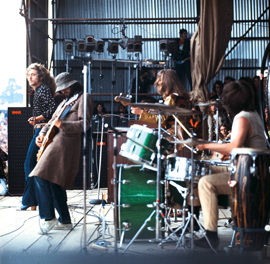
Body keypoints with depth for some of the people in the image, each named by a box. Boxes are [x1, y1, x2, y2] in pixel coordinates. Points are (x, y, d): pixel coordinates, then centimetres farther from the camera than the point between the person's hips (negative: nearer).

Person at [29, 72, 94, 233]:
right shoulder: (65, 102, 27)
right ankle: (65, 220, 15)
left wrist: (62, 125, -25)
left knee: (41, 175, -17)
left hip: (66, 144, -9)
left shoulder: (83, 98, -1)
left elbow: (84, 123, -13)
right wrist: (43, 133, 7)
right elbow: (53, 120, 27)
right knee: (56, 181, 9)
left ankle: (48, 217, -14)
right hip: (57, 142, 10)